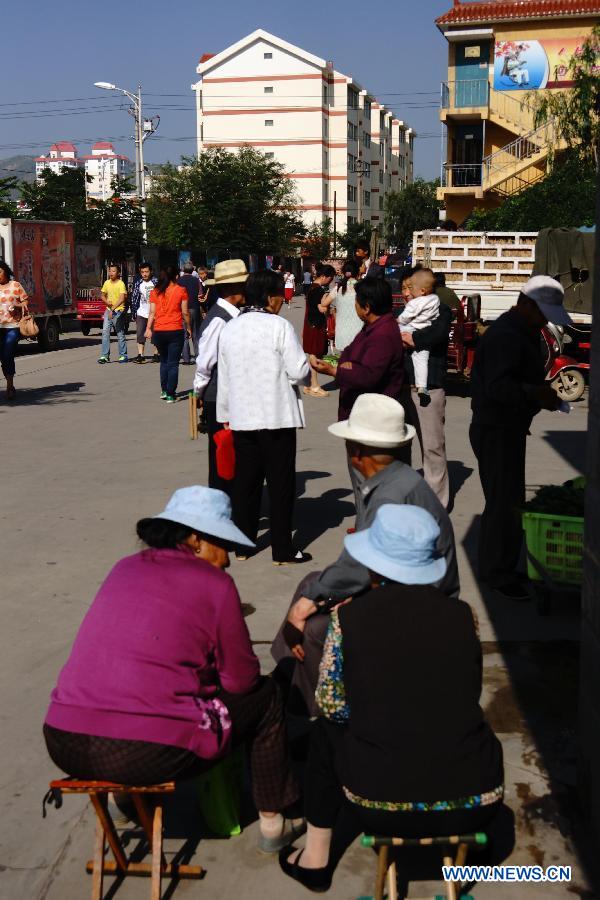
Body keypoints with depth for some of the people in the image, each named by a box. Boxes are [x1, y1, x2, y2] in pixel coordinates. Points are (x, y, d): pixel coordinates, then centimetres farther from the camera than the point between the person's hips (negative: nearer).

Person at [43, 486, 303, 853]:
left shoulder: (125, 569, 14)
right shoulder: (215, 584, -3)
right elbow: (241, 679, 3)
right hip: (148, 754, -6)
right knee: (265, 696, 16)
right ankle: (272, 821, 27)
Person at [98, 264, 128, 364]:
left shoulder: (121, 284, -11)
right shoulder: (107, 283, 8)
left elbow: (122, 299, -23)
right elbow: (103, 295, 20)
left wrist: (113, 309, -33)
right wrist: (107, 302, -3)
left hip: (118, 311, -5)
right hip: (108, 310, 6)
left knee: (120, 333, -1)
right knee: (105, 332, -2)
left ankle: (123, 355, 9)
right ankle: (105, 355, -1)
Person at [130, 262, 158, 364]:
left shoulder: (156, 282, -4)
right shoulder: (138, 283, 5)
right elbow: (134, 298, 9)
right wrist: (134, 313, 5)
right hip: (141, 313, 2)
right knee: (140, 334, -3)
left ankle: (157, 355, 16)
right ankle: (140, 355, -2)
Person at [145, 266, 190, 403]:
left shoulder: (155, 292, 5)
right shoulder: (180, 290, -3)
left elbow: (152, 312, 3)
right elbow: (185, 312, -1)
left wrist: (148, 328, 9)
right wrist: (188, 327, 10)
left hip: (159, 331, 3)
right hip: (175, 331, -3)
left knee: (164, 361, 20)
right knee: (173, 363, 1)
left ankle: (164, 391, 20)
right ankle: (170, 395, -3)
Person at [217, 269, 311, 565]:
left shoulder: (229, 329, 7)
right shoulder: (280, 326, -11)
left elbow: (224, 379, 12)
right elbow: (298, 371, -14)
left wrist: (225, 415, 20)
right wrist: (308, 368, 9)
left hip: (241, 418, 5)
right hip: (277, 417, -5)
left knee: (245, 480, 13)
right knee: (280, 483, 3)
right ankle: (282, 550, 8)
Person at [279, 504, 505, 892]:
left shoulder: (349, 616, -7)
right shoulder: (462, 614, 0)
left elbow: (333, 706, 5)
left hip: (382, 804, -2)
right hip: (475, 804, 2)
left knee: (326, 732, 28)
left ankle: (317, 858, 35)